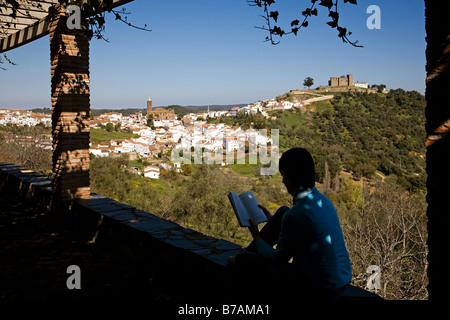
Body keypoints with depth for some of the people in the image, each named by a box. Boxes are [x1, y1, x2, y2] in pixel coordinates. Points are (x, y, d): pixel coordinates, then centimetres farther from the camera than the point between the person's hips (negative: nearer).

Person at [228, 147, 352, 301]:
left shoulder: (294, 215, -27)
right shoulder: (324, 200, -1)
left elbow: (279, 259, -12)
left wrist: (257, 238, 5)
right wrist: (272, 219, 28)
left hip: (319, 291, -8)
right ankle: (249, 251, 28)